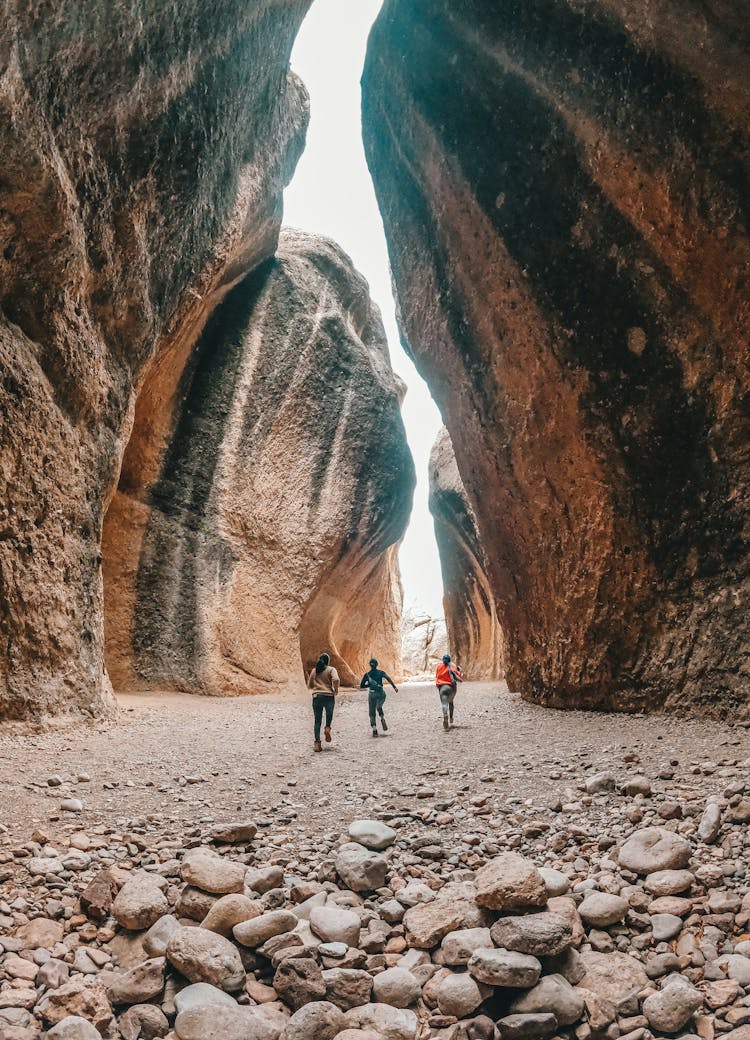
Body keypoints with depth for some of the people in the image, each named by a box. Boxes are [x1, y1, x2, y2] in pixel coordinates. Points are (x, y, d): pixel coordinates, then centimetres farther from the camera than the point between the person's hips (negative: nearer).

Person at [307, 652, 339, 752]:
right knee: (329, 715, 23)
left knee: (317, 720, 6)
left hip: (316, 697, 3)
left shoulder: (314, 670, 12)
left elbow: (309, 686, 14)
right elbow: (336, 679, -19)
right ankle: (327, 728, -5)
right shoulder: (331, 669, 0)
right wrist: (336, 690, -4)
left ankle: (317, 743, -3)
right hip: (328, 696, -2)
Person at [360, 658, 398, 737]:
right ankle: (382, 718, 2)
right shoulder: (381, 672, 4)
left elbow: (361, 686, 6)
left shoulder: (367, 675, 4)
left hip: (372, 694, -1)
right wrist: (394, 687, -23)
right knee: (379, 708, 29)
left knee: (372, 713, 8)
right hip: (381, 693, 1)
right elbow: (388, 678, -14)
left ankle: (374, 730, -7)